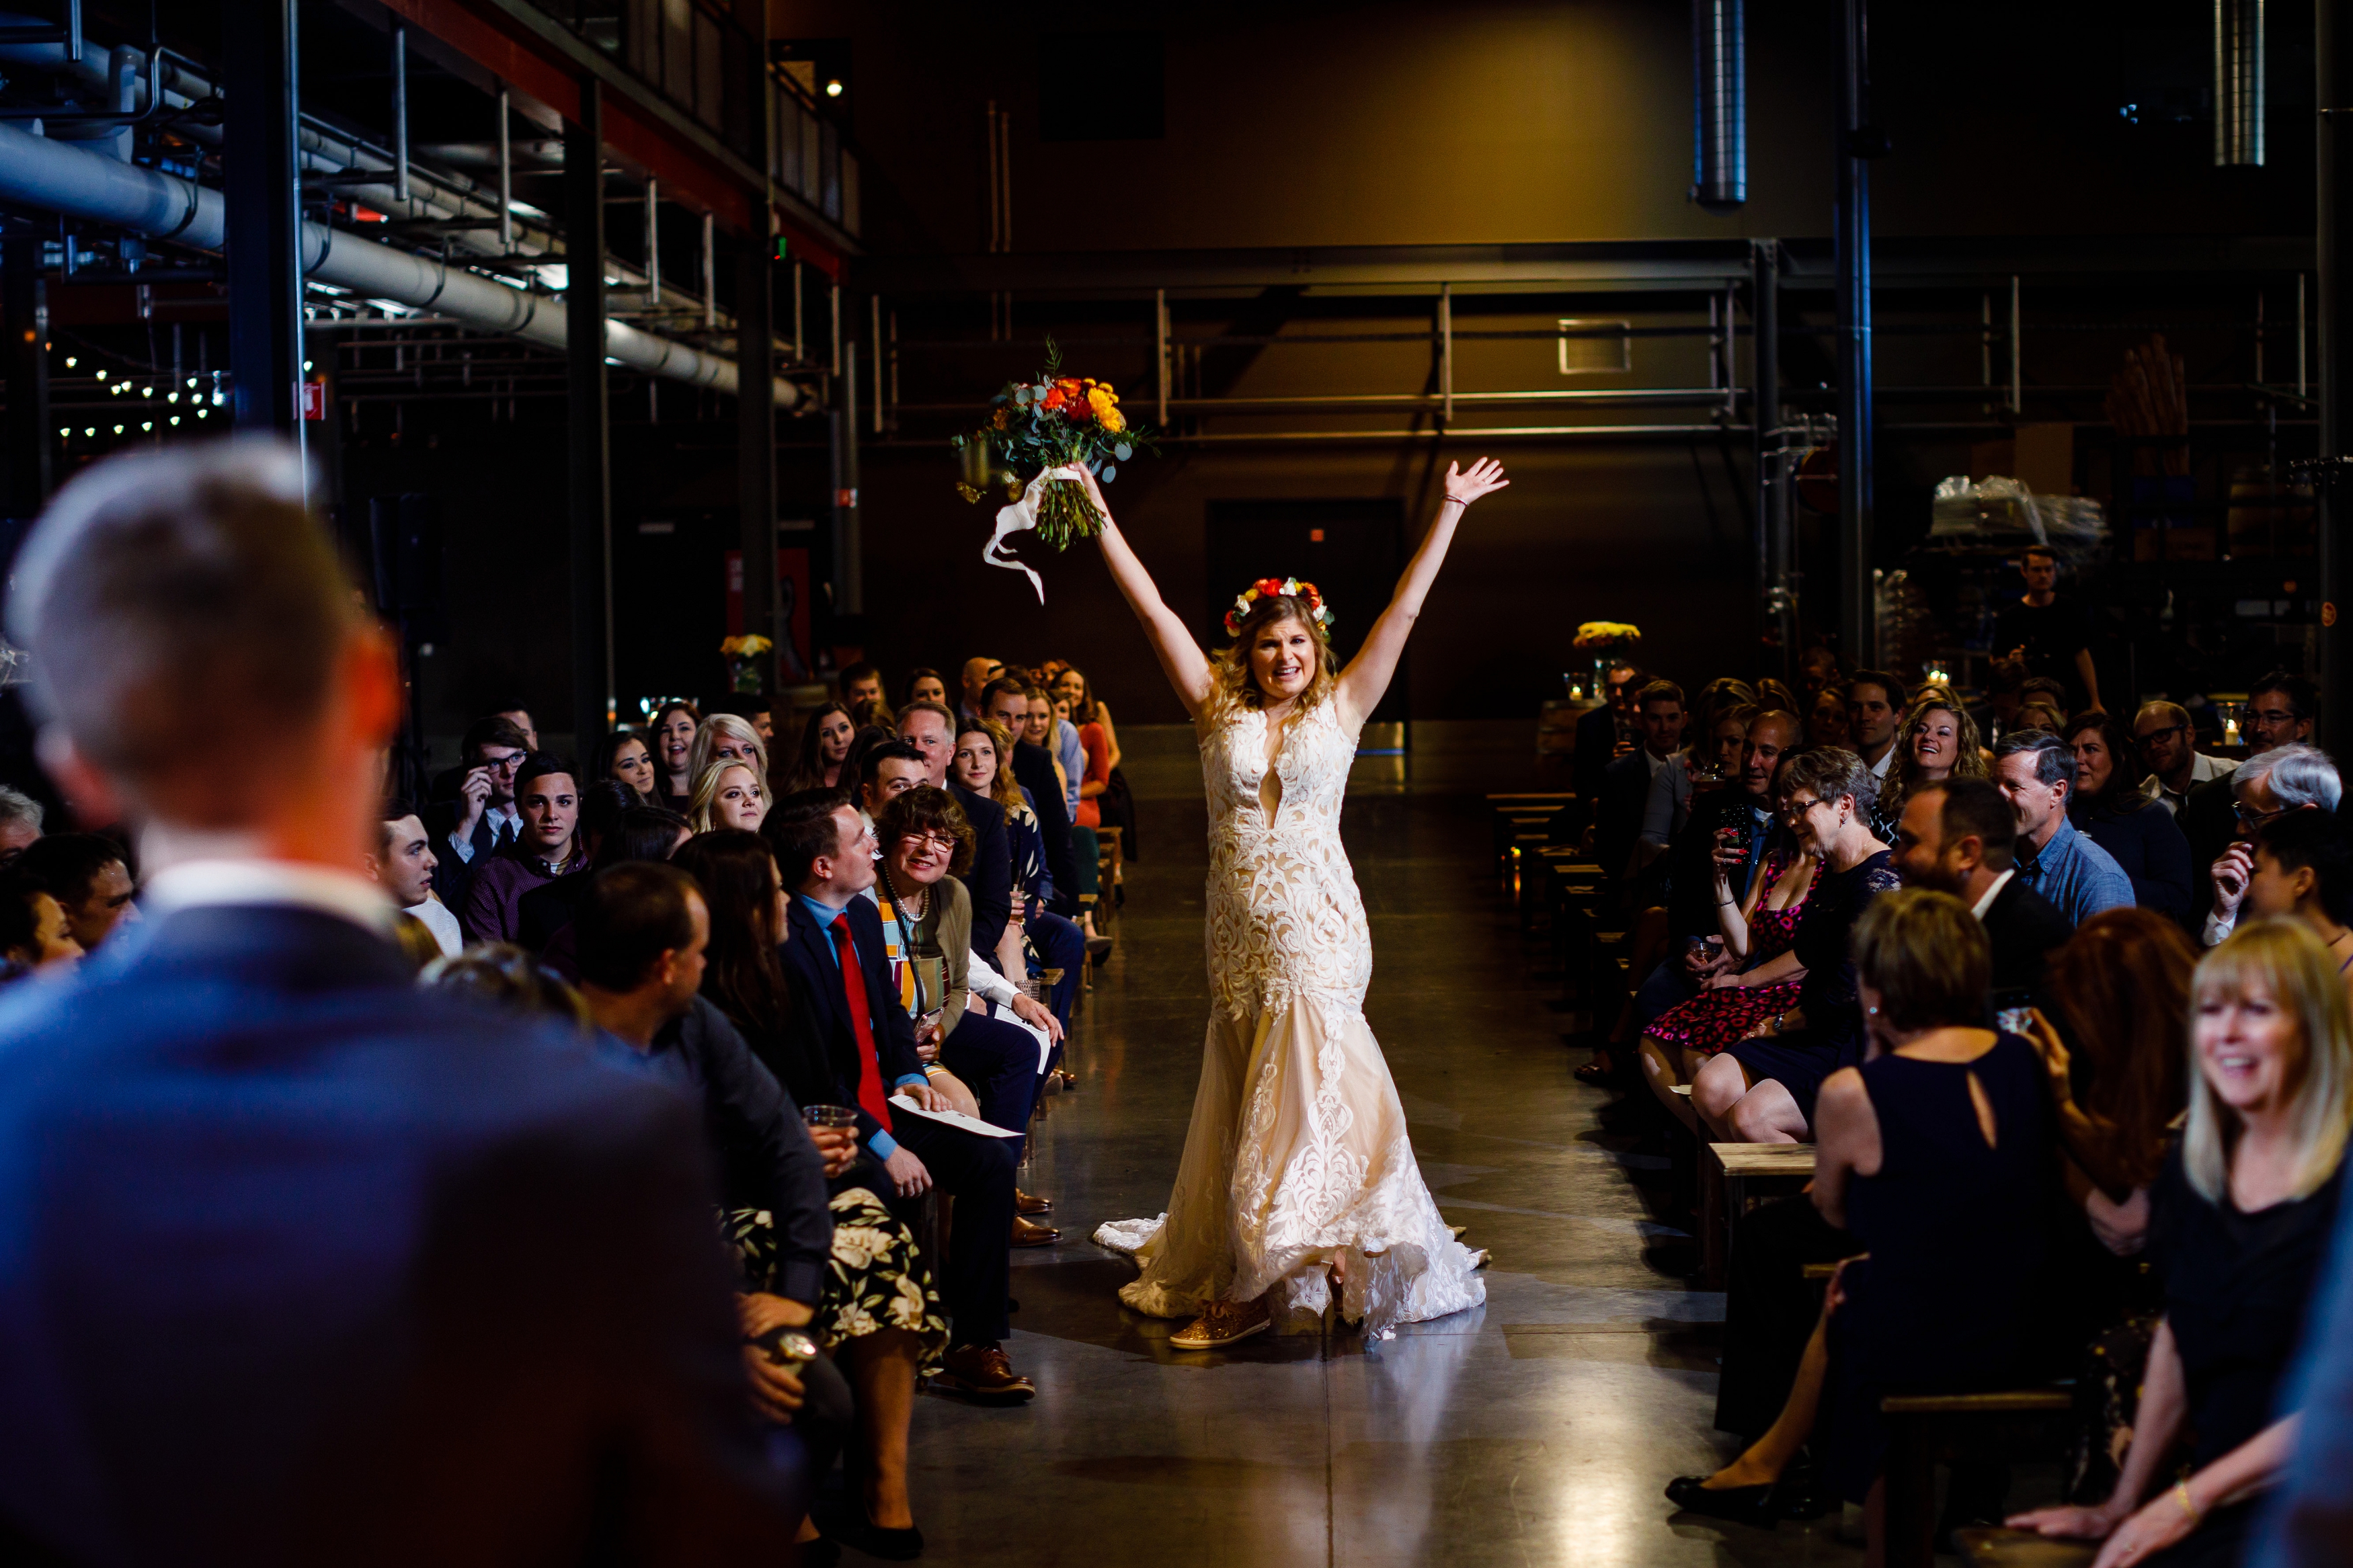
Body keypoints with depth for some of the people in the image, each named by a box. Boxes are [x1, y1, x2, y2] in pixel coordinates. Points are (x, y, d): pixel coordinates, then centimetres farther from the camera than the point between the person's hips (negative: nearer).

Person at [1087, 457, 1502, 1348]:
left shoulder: (1340, 711, 4)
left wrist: (1450, 513, 4)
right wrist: (1099, 514, 2)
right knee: (1244, 1096, 8)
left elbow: (1404, 611, 5)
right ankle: (1238, 1275, 18)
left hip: (1317, 930, -2)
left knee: (1307, 1086, -7)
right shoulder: (1219, 712, 7)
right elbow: (1151, 608, 4)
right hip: (1237, 938, 2)